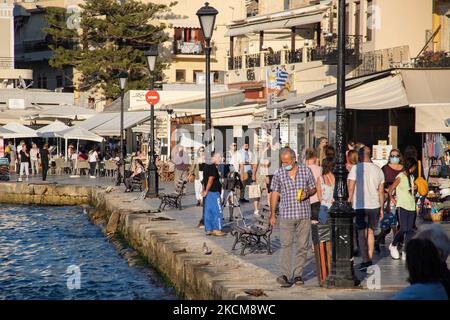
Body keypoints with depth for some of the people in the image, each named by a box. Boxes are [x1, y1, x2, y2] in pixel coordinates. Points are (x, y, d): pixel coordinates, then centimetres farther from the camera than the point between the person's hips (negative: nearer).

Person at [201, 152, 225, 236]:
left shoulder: (206, 166, 14)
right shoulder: (213, 168, -16)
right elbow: (210, 180, -20)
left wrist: (204, 190, 19)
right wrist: (206, 191, -14)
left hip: (208, 193, 10)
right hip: (213, 192, -10)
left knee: (208, 211, 11)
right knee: (218, 211, -3)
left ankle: (208, 229, 13)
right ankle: (217, 229, -1)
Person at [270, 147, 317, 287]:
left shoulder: (306, 171, 3)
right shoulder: (279, 174, 3)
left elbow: (313, 189, 13)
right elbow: (275, 194, 8)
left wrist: (307, 194, -11)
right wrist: (272, 214, 6)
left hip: (304, 214, 1)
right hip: (286, 214, -1)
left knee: (302, 245, 3)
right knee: (286, 244, -11)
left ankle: (298, 274, 11)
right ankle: (285, 275, -15)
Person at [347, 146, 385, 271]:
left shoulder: (356, 168, -8)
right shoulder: (378, 170, 6)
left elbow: (351, 188, -10)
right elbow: (381, 191, 9)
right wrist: (381, 208, 16)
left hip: (360, 205, -4)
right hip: (374, 205, 4)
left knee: (361, 233, 1)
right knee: (370, 231, 15)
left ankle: (365, 261, -8)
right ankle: (370, 260, 17)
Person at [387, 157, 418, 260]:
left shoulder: (411, 177, 15)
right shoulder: (400, 177, -7)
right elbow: (390, 190, -5)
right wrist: (392, 200, -1)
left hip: (411, 206, 7)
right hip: (402, 206, -7)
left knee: (409, 230, 2)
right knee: (403, 229, -11)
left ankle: (406, 252, 4)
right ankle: (393, 246, 11)